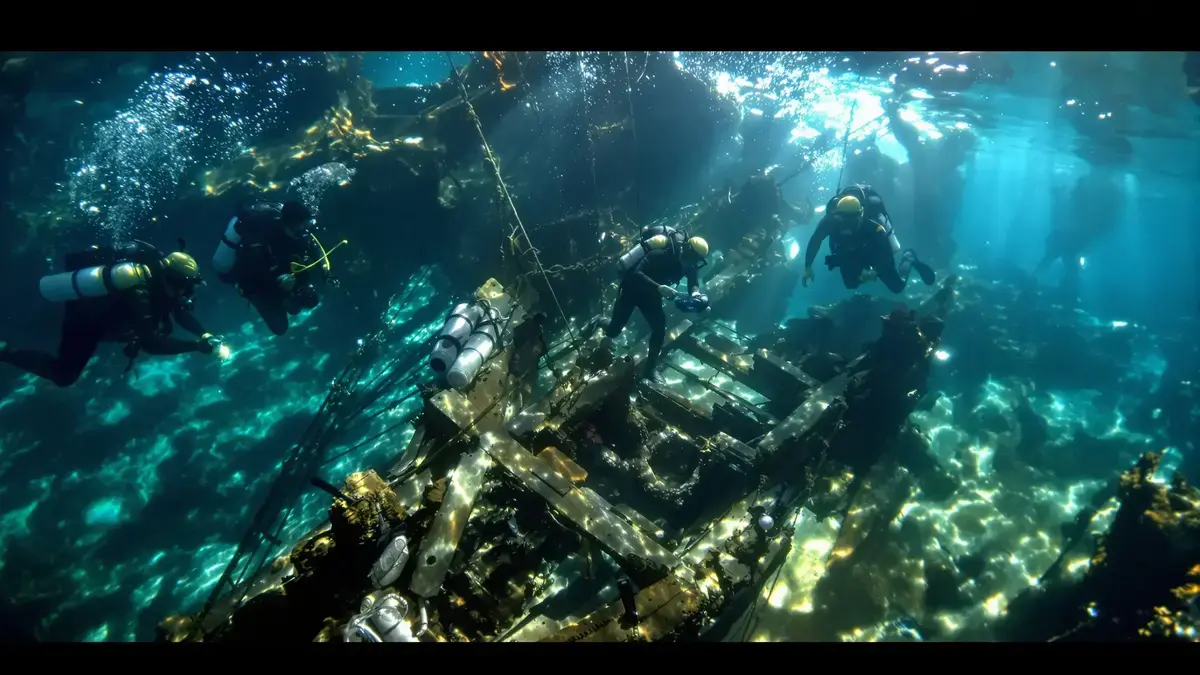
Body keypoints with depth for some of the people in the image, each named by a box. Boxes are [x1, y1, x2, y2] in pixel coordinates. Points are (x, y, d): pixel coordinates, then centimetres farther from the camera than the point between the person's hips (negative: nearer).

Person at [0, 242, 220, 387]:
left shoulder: (158, 269, -20)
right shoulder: (140, 296, -43)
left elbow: (180, 311, -8)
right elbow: (151, 344, -45)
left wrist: (205, 335, -22)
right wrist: (197, 346, -46)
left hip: (97, 300, 6)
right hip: (84, 320, -6)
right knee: (64, 376, 5)